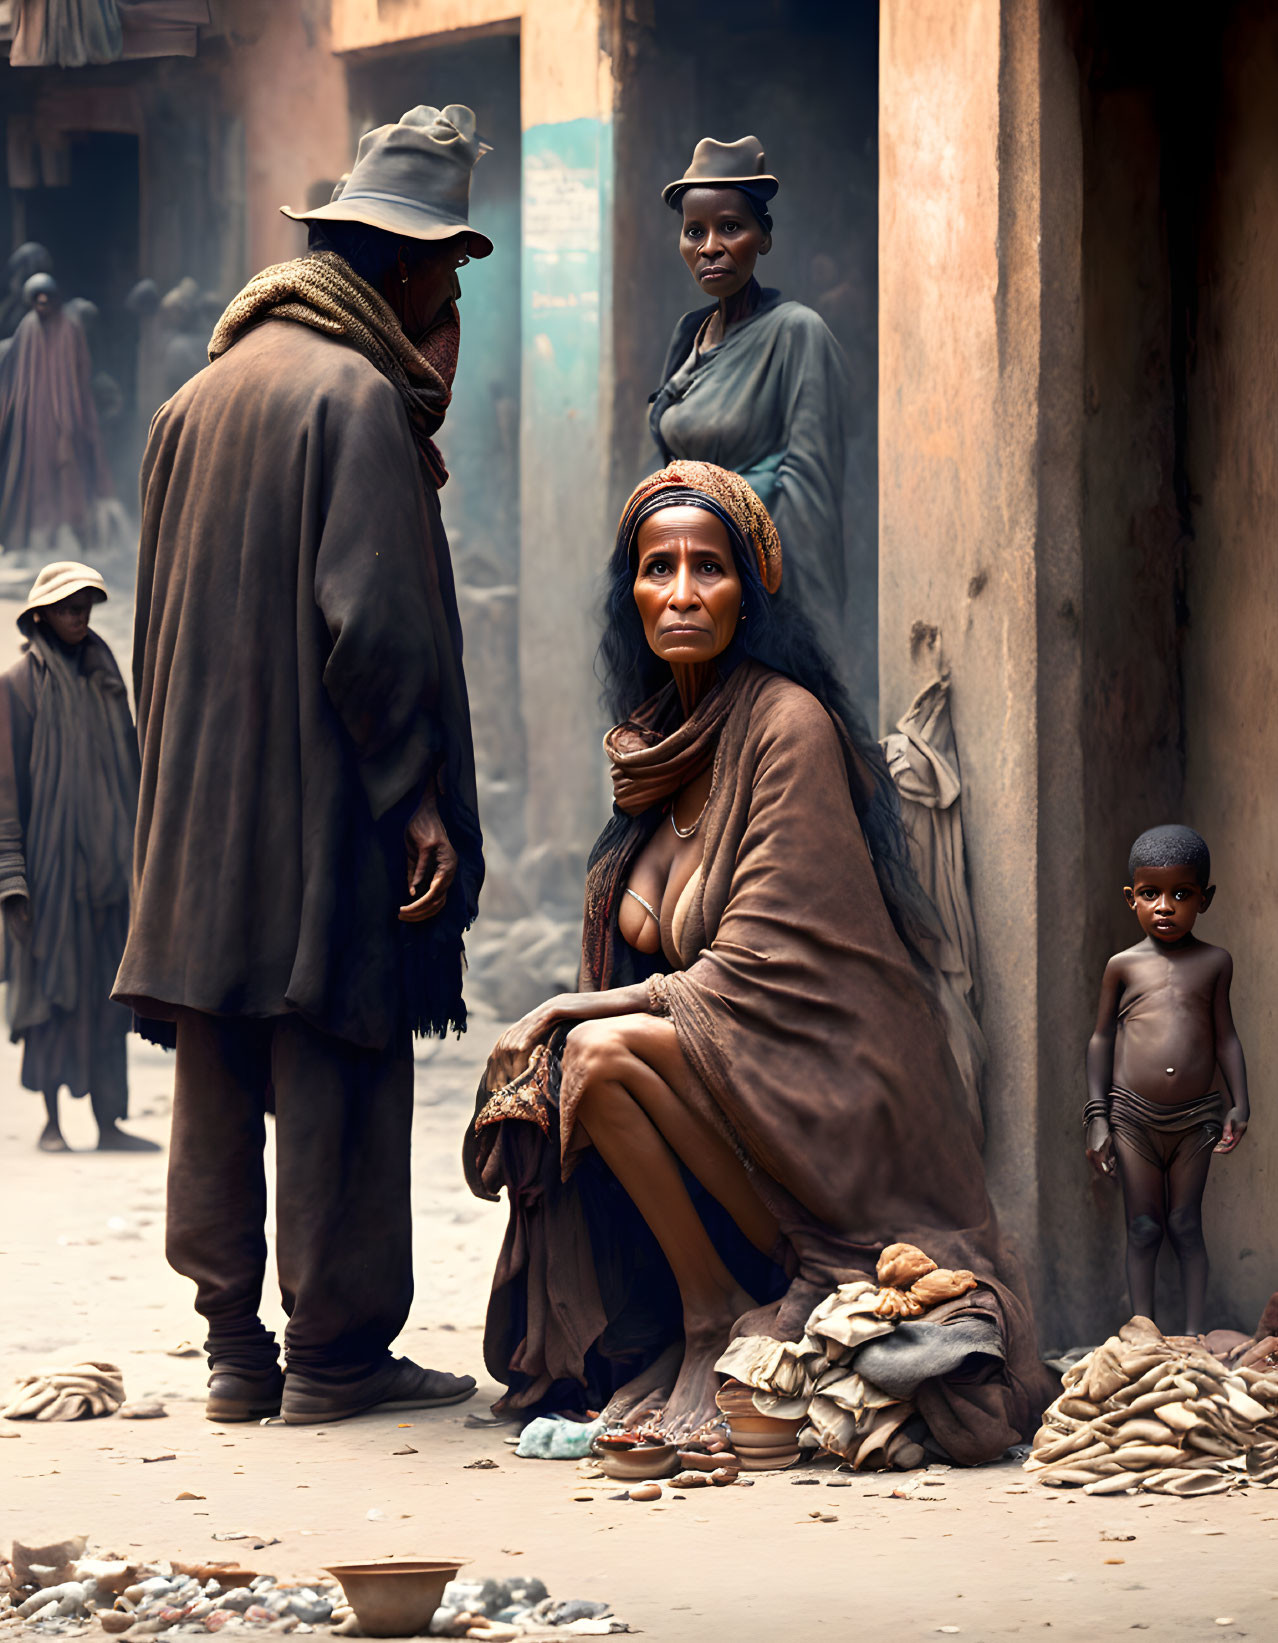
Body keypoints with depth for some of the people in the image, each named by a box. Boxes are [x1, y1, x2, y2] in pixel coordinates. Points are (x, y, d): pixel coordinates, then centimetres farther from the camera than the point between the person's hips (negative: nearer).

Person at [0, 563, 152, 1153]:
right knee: (51, 986, -2)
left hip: (105, 861, 5)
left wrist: (138, 856, 13)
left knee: (106, 992, 3)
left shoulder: (106, 680, 14)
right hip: (48, 859, -5)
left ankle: (109, 1122, 5)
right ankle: (52, 1120, 5)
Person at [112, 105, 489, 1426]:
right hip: (323, 810, -8)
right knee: (336, 1081, -3)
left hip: (201, 813, 8)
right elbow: (373, 618, -19)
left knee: (220, 1084, 9)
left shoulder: (199, 396, 15)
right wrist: (420, 796, -15)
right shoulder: (356, 394, -11)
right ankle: (336, 1353, 1)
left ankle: (235, 1352, 12)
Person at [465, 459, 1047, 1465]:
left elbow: (768, 958, -18)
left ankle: (718, 1327, -12)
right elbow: (637, 932, 18)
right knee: (534, 1074, -12)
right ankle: (660, 1342, -3)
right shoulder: (657, 736, 12)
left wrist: (597, 1008, -15)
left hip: (827, 1073, -8)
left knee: (605, 1056, -27)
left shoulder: (788, 724, -14)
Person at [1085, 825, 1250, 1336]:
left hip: (1195, 1120, 0)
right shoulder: (1123, 966, 1)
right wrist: (1097, 1118, 0)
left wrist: (1239, 1104, 1)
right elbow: (1102, 1039, 5)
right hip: (1133, 1117, 0)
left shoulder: (1214, 963, 3)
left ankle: (1194, 1335, 12)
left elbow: (1226, 1036, 8)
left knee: (1185, 1225, 5)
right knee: (1143, 1228, 4)